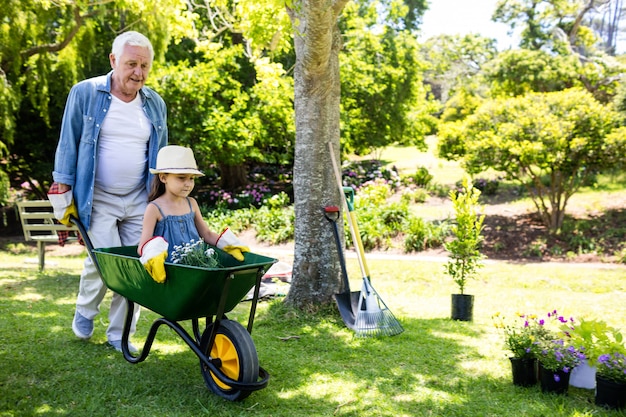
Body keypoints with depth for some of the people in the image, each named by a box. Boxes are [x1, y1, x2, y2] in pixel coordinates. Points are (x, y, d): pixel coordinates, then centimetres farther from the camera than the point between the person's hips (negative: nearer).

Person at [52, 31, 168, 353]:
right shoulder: (85, 93, -4)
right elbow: (69, 143, 0)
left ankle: (119, 335, 19)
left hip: (139, 201, 4)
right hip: (98, 199, -3)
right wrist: (63, 186, -4)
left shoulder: (156, 104, 7)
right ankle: (84, 311, 23)